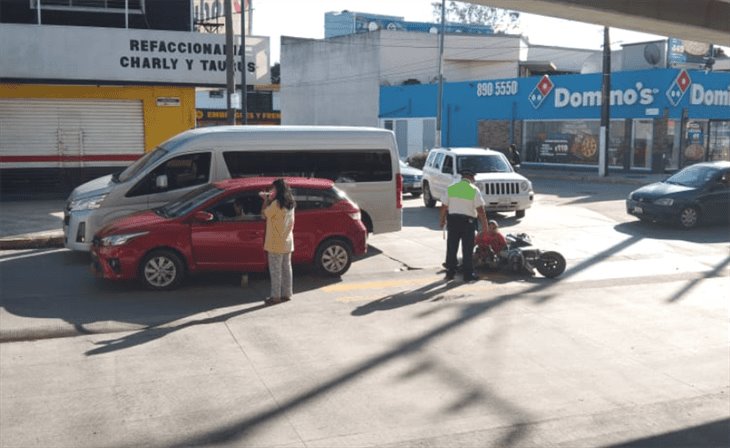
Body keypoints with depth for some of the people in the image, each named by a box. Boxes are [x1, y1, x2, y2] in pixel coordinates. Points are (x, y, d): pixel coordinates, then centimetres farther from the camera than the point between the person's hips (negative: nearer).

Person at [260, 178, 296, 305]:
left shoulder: (276, 203, -18)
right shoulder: (290, 204, 8)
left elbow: (264, 214, -8)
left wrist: (266, 200, 0)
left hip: (276, 243, -8)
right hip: (287, 242, 8)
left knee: (275, 270, -1)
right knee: (286, 268, 13)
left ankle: (276, 296, 3)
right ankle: (286, 294, 19)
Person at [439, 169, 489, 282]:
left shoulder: (451, 188, 3)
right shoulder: (474, 190, -7)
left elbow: (444, 207, 4)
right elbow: (480, 209, -11)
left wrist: (442, 220, 16)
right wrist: (484, 224, -5)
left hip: (452, 220, 3)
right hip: (468, 221, -3)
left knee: (451, 248, 10)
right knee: (467, 249, 4)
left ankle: (450, 273, 14)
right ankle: (468, 275, 8)